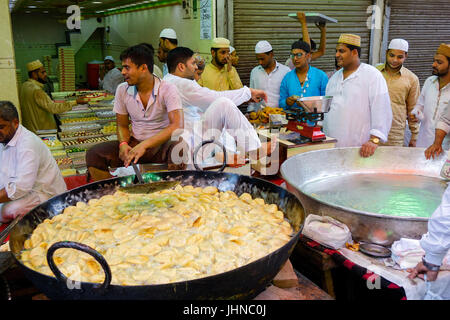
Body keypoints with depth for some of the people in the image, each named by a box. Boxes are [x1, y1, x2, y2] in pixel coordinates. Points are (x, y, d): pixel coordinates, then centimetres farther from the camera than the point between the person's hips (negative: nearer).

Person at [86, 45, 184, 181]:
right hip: (135, 143, 4)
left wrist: (145, 145, -32)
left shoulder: (167, 89, -11)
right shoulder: (122, 90, 4)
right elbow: (122, 125, 13)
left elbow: (177, 125, -23)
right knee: (94, 154, -17)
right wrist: (123, 144, -12)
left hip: (162, 143, -4)